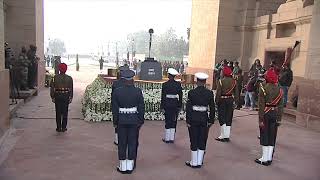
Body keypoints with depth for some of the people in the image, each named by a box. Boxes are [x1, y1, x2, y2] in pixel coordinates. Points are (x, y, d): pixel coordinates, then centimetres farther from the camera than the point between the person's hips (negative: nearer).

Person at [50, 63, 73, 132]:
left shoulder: (55, 77, -2)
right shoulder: (69, 78, 0)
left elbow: (52, 88, -2)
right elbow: (71, 89, 1)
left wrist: (52, 97, 3)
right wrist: (71, 97, 6)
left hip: (58, 96, 0)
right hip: (66, 96, 0)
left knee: (58, 112, 7)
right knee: (65, 112, 6)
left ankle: (59, 127, 10)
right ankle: (64, 128, 10)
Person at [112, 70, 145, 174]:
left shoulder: (117, 92, -6)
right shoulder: (138, 91, -7)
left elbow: (115, 109, -2)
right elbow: (141, 108, -4)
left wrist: (115, 122, 7)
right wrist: (141, 121, 6)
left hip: (121, 121, 0)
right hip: (134, 121, 0)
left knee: (122, 143, 9)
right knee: (133, 143, 9)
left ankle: (122, 167, 17)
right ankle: (130, 166, 16)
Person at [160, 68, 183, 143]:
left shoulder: (165, 84, -9)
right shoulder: (178, 84, 0)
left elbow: (163, 96, -8)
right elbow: (180, 96, 4)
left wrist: (162, 106, -3)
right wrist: (180, 106, 12)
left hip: (167, 105, -2)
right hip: (175, 105, 3)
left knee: (168, 121, 6)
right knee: (174, 121, 10)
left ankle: (167, 138, 11)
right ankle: (172, 138, 15)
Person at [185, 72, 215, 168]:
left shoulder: (191, 92, -9)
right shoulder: (210, 93, -3)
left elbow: (188, 107, -8)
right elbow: (212, 108, 0)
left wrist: (188, 121, -3)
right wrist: (211, 120, 8)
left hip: (193, 119, -2)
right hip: (204, 119, 2)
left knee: (194, 141, 8)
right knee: (202, 141, 12)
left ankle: (194, 162, 17)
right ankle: (199, 162, 19)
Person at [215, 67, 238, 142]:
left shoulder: (221, 81, -12)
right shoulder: (234, 81, 3)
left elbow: (218, 92, -12)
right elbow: (236, 92, 7)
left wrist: (217, 101, -4)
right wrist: (235, 100, 15)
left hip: (222, 100, -4)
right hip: (230, 100, 5)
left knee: (222, 118, 3)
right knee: (229, 118, 10)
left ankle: (223, 136, 2)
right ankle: (227, 136, 15)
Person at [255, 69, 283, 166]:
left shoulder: (263, 88, -11)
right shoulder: (279, 89, 3)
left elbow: (261, 105, -13)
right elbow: (280, 106, 4)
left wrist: (261, 120, -11)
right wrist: (279, 119, 9)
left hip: (266, 114, -4)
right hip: (275, 114, 4)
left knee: (265, 136, 4)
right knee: (272, 137, 11)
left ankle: (264, 159, 10)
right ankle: (269, 158, 17)